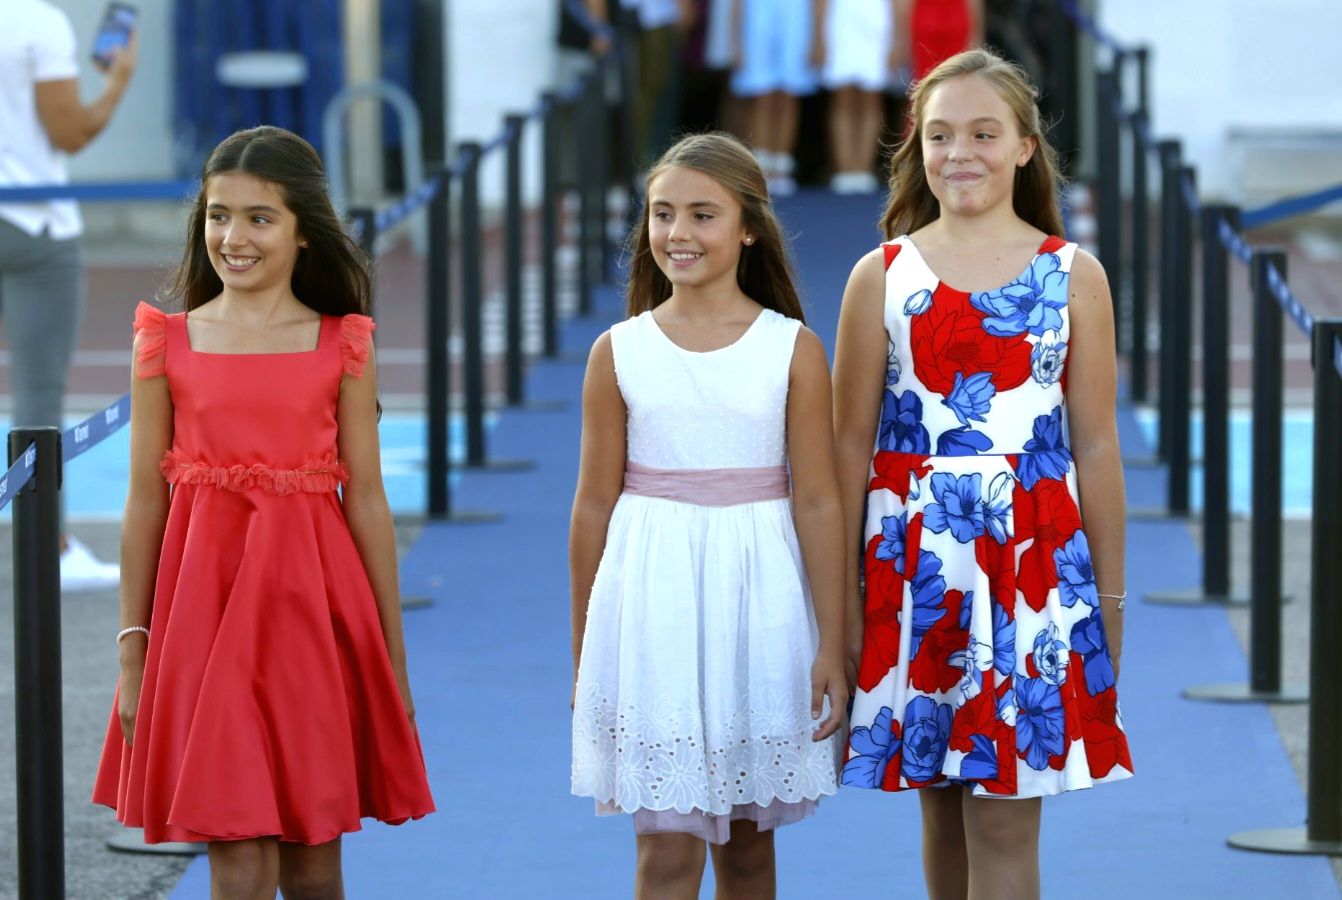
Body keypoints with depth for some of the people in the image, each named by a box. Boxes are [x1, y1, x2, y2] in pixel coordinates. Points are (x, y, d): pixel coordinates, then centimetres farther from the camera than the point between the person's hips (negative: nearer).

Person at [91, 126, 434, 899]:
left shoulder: (342, 347, 3)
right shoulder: (170, 343, 3)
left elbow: (366, 500, 3)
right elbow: (146, 502, 4)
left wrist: (393, 655, 4)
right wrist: (134, 652, 3)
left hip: (311, 602, 0)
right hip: (204, 601, 0)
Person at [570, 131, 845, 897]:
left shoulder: (794, 351, -2)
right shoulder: (619, 353, 0)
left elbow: (818, 503, -1)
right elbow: (596, 504, 5)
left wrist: (832, 646, -3)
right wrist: (583, 654, 7)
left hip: (757, 598, 0)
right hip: (652, 598, 0)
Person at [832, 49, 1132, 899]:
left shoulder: (1073, 276, 4)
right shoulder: (883, 276, 4)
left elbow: (1095, 445, 4)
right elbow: (852, 443, 4)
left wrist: (1110, 594, 4)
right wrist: (843, 592, 1)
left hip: (1034, 557, -1)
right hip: (915, 557, 1)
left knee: (1005, 823, -3)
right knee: (942, 808, 9)